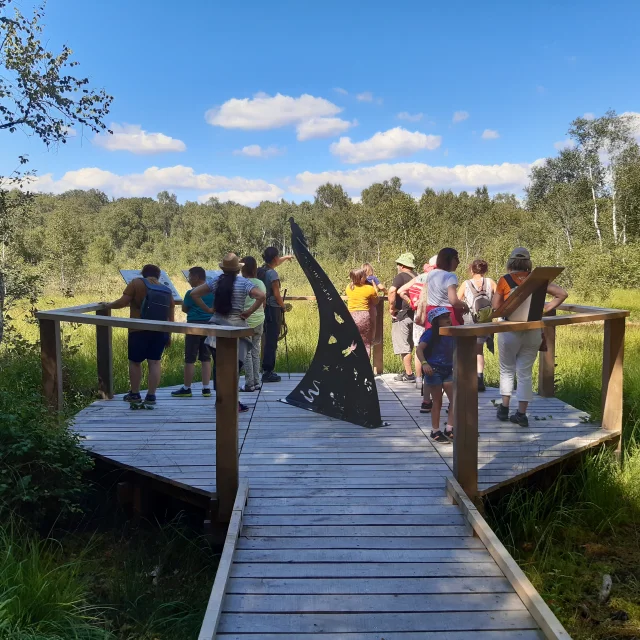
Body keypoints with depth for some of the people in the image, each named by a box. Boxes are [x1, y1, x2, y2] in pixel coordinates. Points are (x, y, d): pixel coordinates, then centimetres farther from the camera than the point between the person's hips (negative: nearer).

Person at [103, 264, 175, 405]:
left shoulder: (137, 283, -1)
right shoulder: (167, 291, 12)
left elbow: (123, 302, -8)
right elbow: (171, 316, 11)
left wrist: (108, 305, 9)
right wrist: (169, 335, 18)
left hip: (140, 330, -4)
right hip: (160, 331, 4)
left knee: (135, 361, 10)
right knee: (154, 362, 6)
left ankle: (134, 394, 17)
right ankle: (151, 396, 5)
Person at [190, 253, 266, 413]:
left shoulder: (215, 281, 5)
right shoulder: (243, 283, -6)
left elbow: (194, 293, 5)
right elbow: (261, 296, -19)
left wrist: (207, 309, 6)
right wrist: (249, 312, -10)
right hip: (236, 326, -3)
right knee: (234, 365, 2)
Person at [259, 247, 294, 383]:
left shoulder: (262, 270, 8)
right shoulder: (272, 273, -16)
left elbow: (274, 264, 30)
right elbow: (277, 294, -18)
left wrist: (286, 257, 44)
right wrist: (283, 307, -3)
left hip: (264, 308, 9)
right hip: (273, 309, -9)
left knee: (268, 340, 17)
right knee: (272, 341, -3)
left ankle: (266, 369, 24)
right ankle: (268, 372, -1)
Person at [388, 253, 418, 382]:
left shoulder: (401, 276, -11)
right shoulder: (417, 277, 11)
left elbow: (392, 291, -28)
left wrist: (392, 307, -17)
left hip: (402, 315, -8)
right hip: (414, 314, 8)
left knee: (403, 346, -3)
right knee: (408, 345, 17)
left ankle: (409, 375, -2)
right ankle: (407, 371, 23)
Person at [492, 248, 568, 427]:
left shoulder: (504, 280, -6)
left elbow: (495, 306, -2)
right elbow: (562, 294, -2)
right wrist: (544, 309, 4)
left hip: (510, 330, -2)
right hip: (532, 331, 2)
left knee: (507, 370, 15)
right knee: (525, 373, 9)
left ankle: (504, 409, 18)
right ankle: (521, 414, 10)